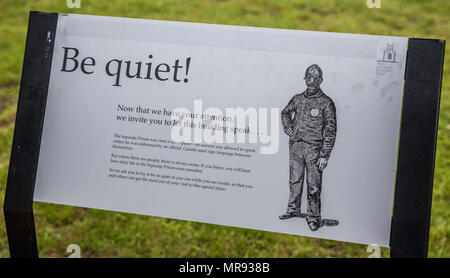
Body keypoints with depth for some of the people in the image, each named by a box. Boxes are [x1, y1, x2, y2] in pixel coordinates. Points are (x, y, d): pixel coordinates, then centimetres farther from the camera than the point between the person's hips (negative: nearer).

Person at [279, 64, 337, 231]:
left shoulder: (326, 103, -4)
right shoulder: (297, 99, 9)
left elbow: (330, 131, -7)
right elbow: (285, 113, 30)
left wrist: (325, 155, -12)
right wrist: (288, 129, 12)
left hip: (314, 149, -4)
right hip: (295, 146, 4)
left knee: (313, 185, 0)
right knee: (294, 180, 14)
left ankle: (313, 216, 9)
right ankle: (293, 209, 28)